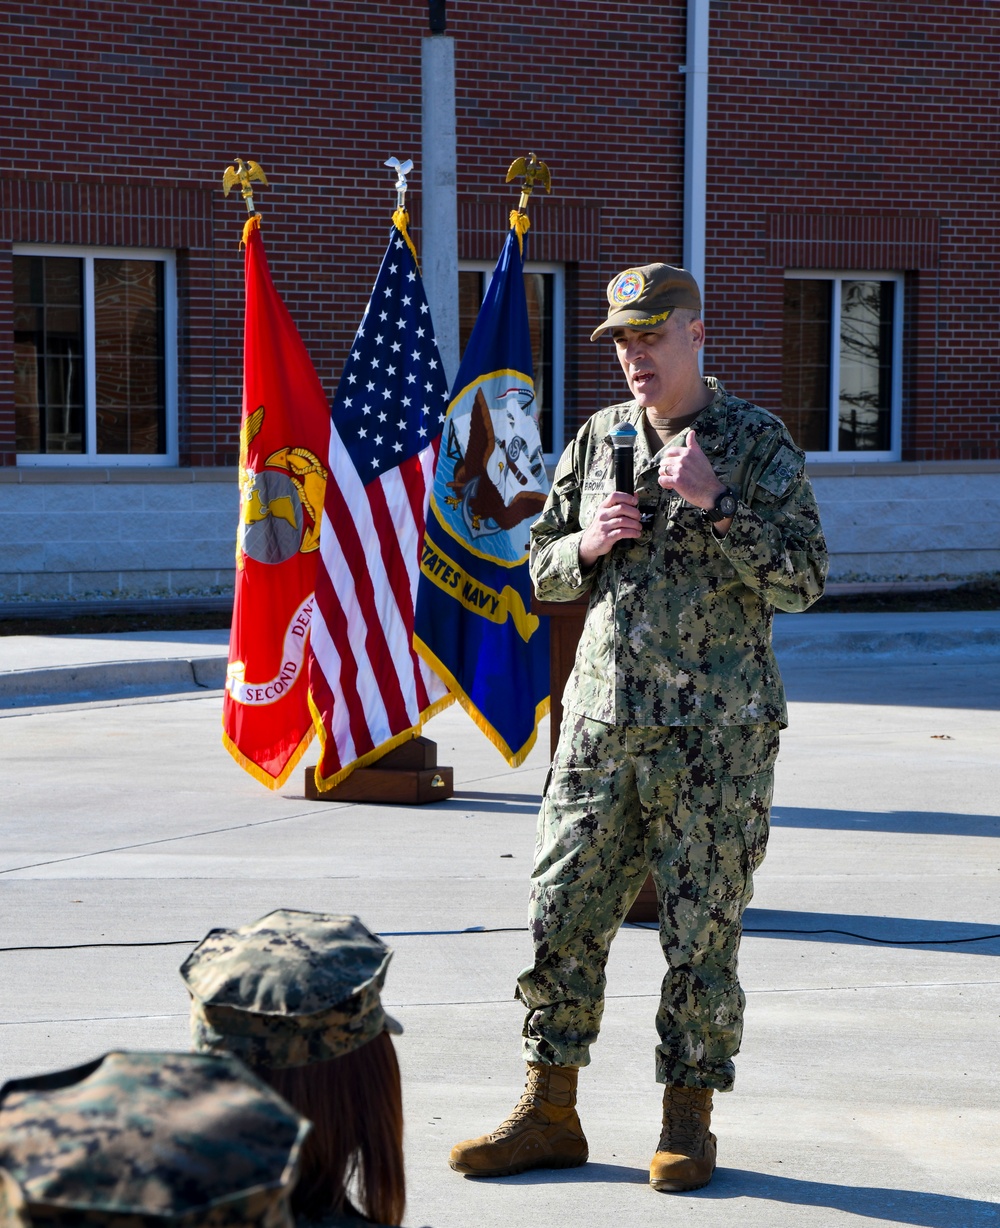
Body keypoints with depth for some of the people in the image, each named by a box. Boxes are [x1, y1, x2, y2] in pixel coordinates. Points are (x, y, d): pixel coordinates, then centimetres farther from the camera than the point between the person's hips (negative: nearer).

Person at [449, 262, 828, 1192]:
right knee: (562, 916, 3)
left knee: (702, 931, 1)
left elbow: (803, 579, -8)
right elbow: (544, 569, 18)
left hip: (714, 732, -4)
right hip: (602, 720, 4)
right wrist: (589, 544, -4)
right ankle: (549, 1114, 13)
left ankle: (688, 1119, 14)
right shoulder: (598, 440, 11)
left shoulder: (756, 441, -2)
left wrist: (713, 506, -18)